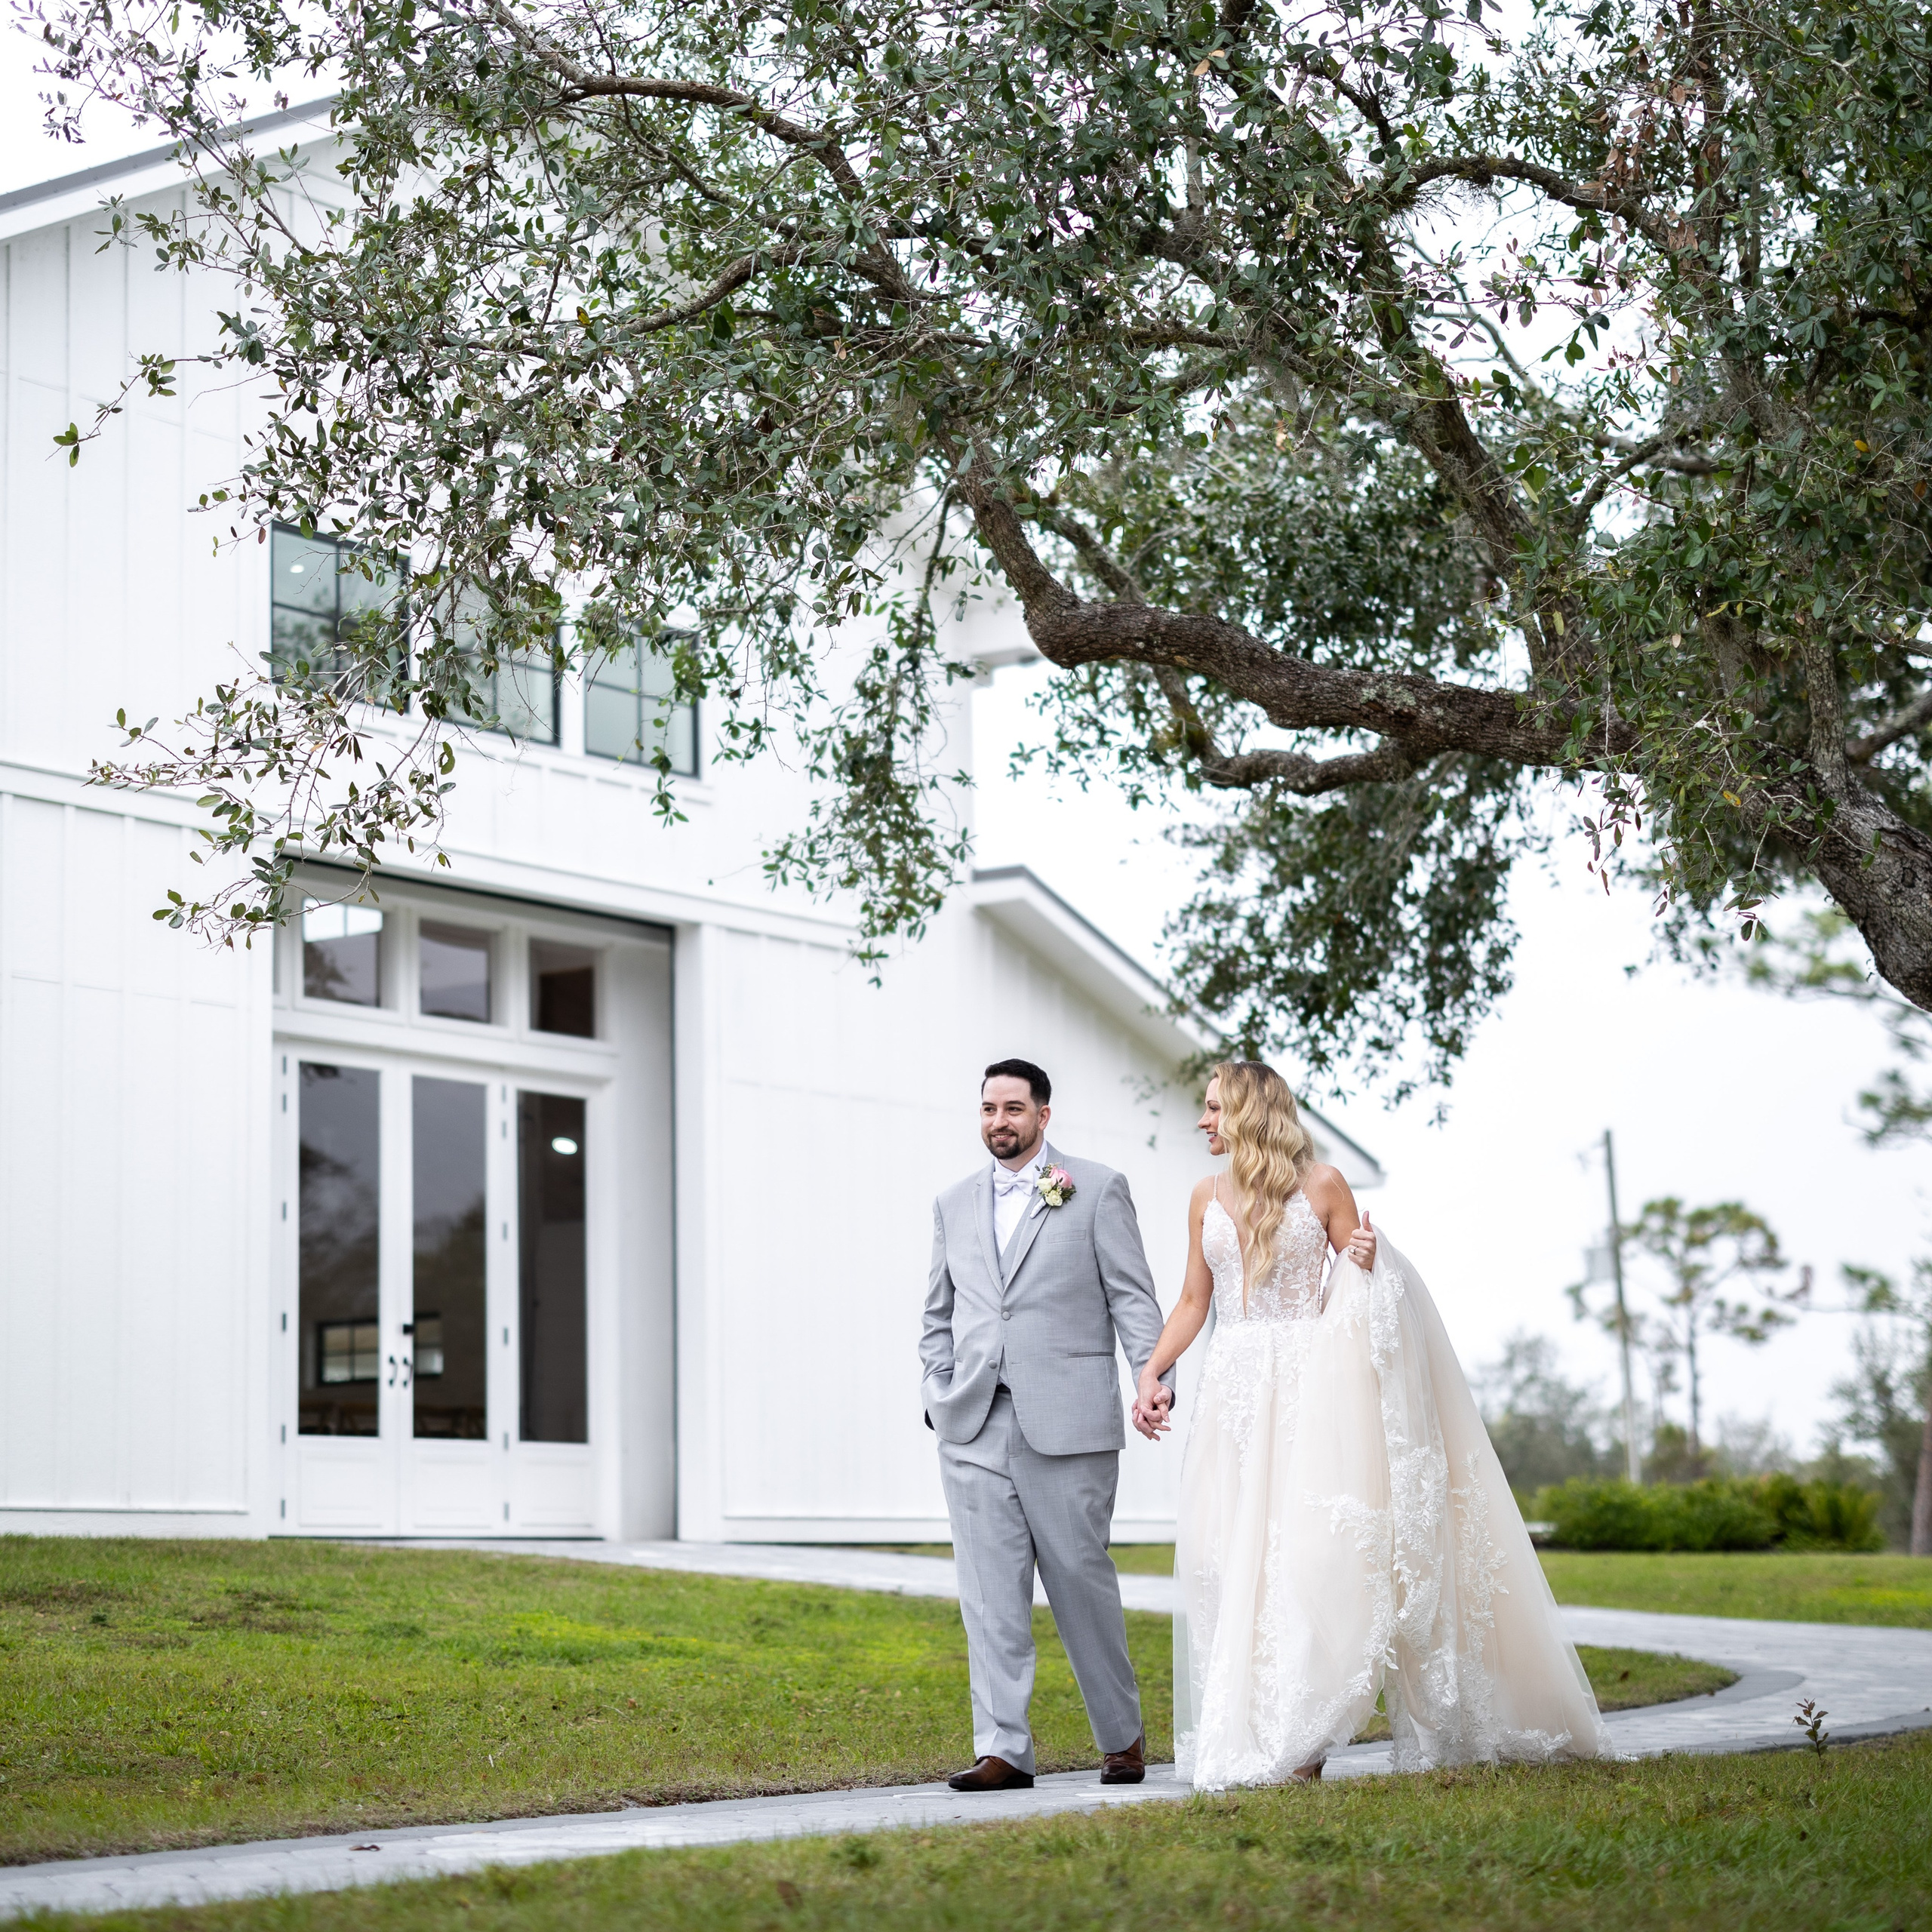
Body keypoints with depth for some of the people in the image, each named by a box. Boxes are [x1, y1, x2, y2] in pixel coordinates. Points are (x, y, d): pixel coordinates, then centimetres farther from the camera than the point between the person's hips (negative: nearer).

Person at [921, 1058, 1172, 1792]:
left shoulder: (1097, 1190, 5)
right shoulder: (954, 1204, 17)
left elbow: (1132, 1296, 0)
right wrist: (937, 1394, 7)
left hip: (1066, 1423, -4)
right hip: (973, 1428, 4)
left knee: (1082, 1580, 2)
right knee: (990, 1593, 0)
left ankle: (1122, 1737, 18)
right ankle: (1004, 1751, 2)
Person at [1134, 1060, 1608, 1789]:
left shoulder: (1321, 1186, 0)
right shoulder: (1208, 1196, 12)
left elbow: (1358, 1293, 6)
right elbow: (1193, 1300, 15)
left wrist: (1365, 1263, -16)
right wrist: (1152, 1371, 4)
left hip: (1306, 1384, -4)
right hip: (1234, 1388, 4)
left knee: (1305, 1548, -11)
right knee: (1227, 1552, -2)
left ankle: (1299, 1742, -8)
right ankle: (1244, 1737, 2)